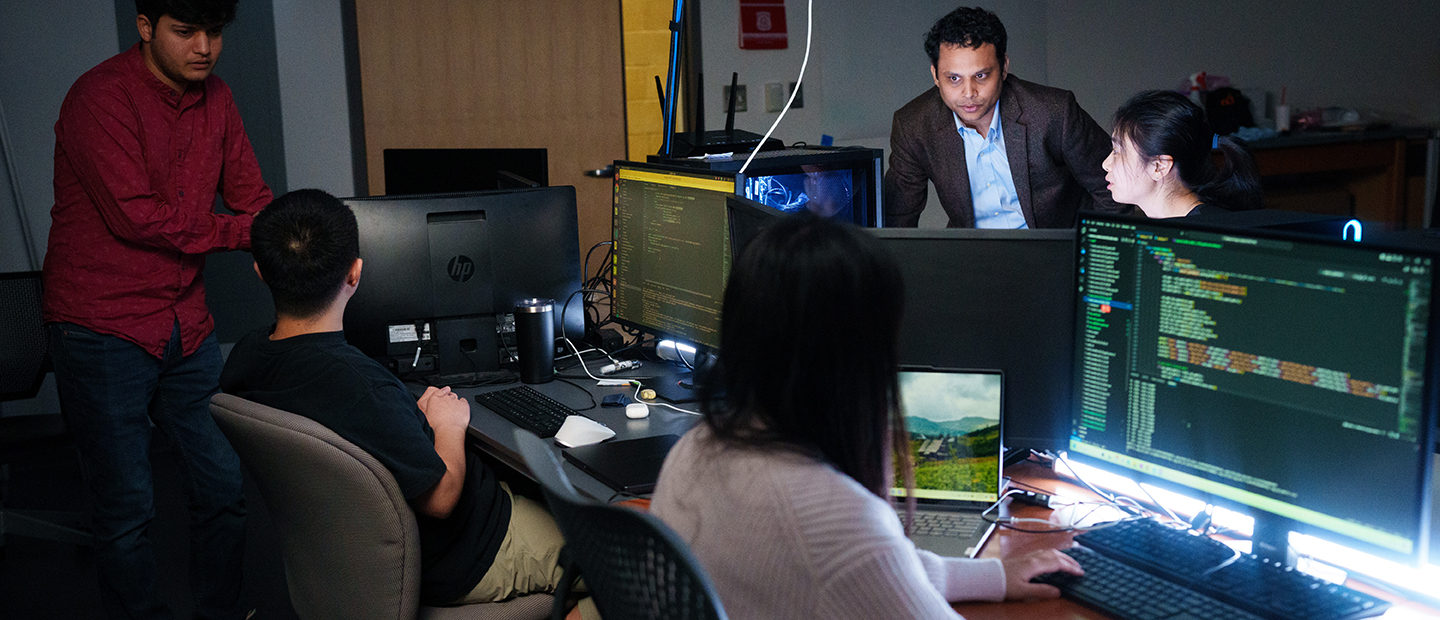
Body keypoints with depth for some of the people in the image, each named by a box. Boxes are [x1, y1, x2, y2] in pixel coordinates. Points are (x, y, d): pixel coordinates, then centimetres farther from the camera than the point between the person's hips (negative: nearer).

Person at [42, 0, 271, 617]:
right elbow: (138, 217, -21)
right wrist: (241, 232, -15)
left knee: (224, 486, 9)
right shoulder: (100, 98, -15)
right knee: (128, 509, 2)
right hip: (102, 330, -6)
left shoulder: (214, 96, 7)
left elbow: (253, 196, 7)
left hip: (187, 328, 7)